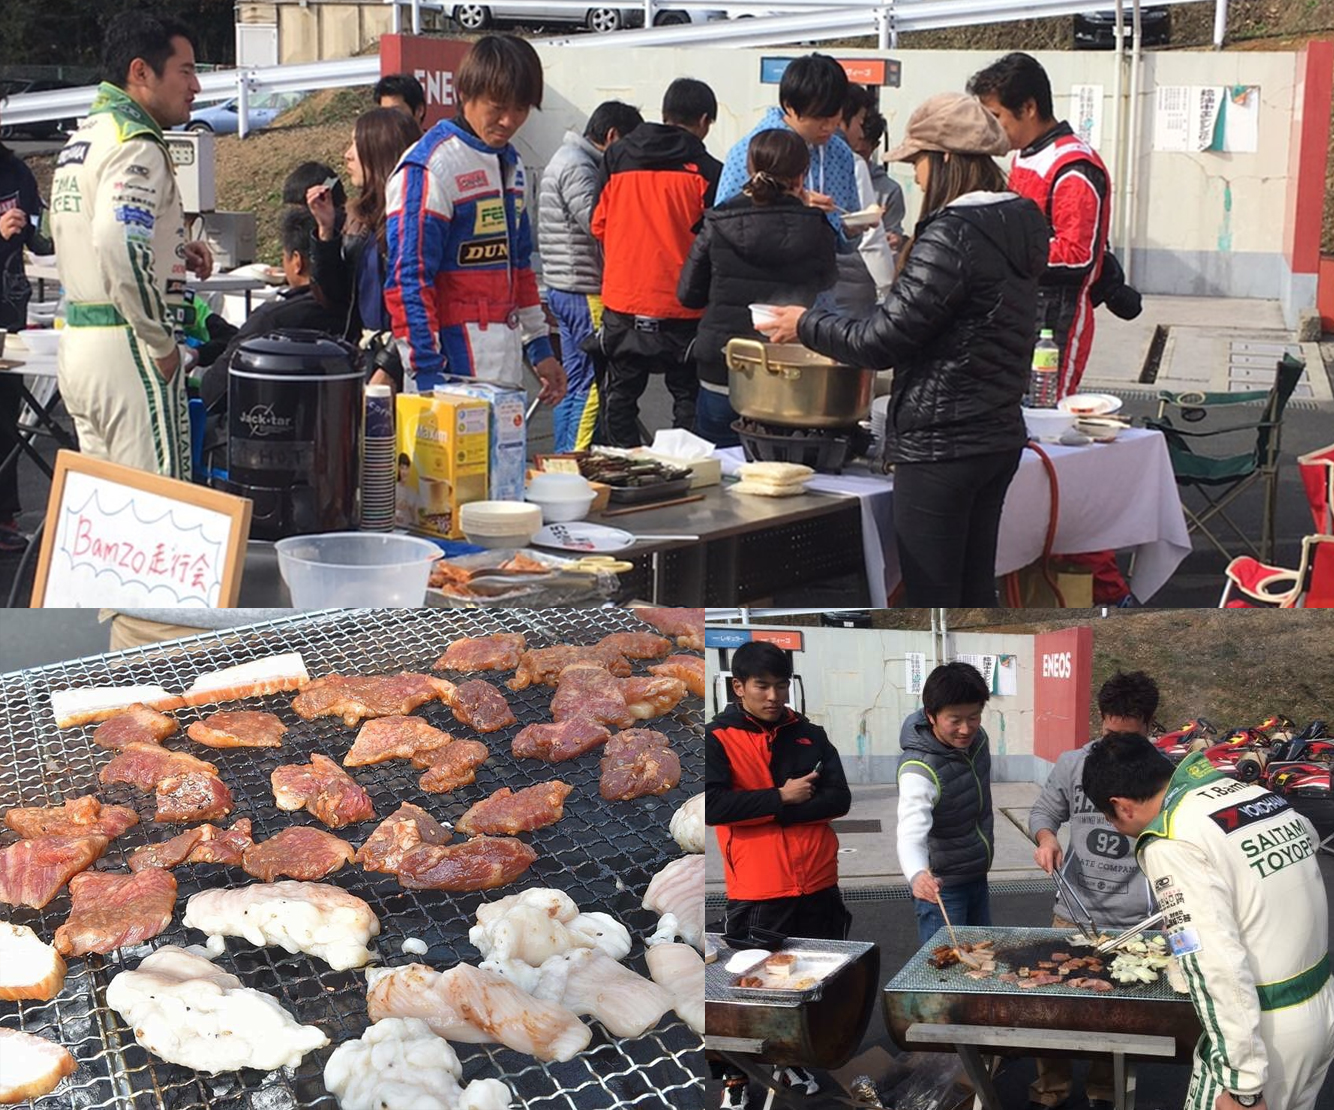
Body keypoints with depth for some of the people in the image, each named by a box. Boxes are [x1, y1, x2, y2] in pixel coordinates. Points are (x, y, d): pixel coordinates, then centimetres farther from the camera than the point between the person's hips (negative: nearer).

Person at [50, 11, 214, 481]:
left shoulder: (81, 138, 17)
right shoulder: (137, 145, -14)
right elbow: (121, 250, -28)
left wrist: (174, 253, 12)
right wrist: (163, 344, -18)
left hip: (76, 339, 10)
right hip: (125, 349, -10)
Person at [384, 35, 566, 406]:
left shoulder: (511, 164, 15)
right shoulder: (430, 168, -11)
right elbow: (408, 280, -14)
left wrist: (540, 348, 21)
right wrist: (427, 375, -18)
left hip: (506, 354, 8)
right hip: (455, 357, -8)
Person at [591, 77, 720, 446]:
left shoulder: (616, 157, 4)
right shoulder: (706, 170, -8)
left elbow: (599, 224, 8)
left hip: (621, 299, 3)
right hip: (679, 306, -3)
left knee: (622, 392, 13)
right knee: (687, 394, 6)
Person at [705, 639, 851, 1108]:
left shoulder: (810, 735, 7)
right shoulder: (717, 739, -4)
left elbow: (839, 799, -3)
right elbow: (711, 805, -17)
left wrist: (767, 811, -14)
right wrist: (782, 797, -15)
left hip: (817, 884, 4)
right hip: (756, 890, -4)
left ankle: (793, 1062, 33)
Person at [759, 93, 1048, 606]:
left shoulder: (952, 236, -19)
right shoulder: (1021, 224, 8)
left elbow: (882, 340, -18)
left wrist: (806, 324, -4)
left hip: (940, 445, -9)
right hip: (1000, 437, 9)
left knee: (930, 595, -1)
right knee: (976, 589, 16)